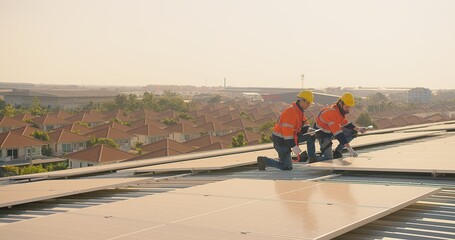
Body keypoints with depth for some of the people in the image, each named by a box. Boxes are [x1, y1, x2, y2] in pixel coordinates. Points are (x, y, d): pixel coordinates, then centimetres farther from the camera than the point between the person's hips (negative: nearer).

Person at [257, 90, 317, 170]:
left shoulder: (300, 112, 8)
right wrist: (293, 146, -28)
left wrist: (309, 130, -13)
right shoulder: (291, 112, -24)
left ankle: (312, 158, 12)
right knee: (287, 167, -6)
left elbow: (304, 124, 12)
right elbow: (287, 130, -29)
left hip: (290, 137, 9)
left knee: (311, 136, 3)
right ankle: (264, 161, 4)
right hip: (281, 140, -9)